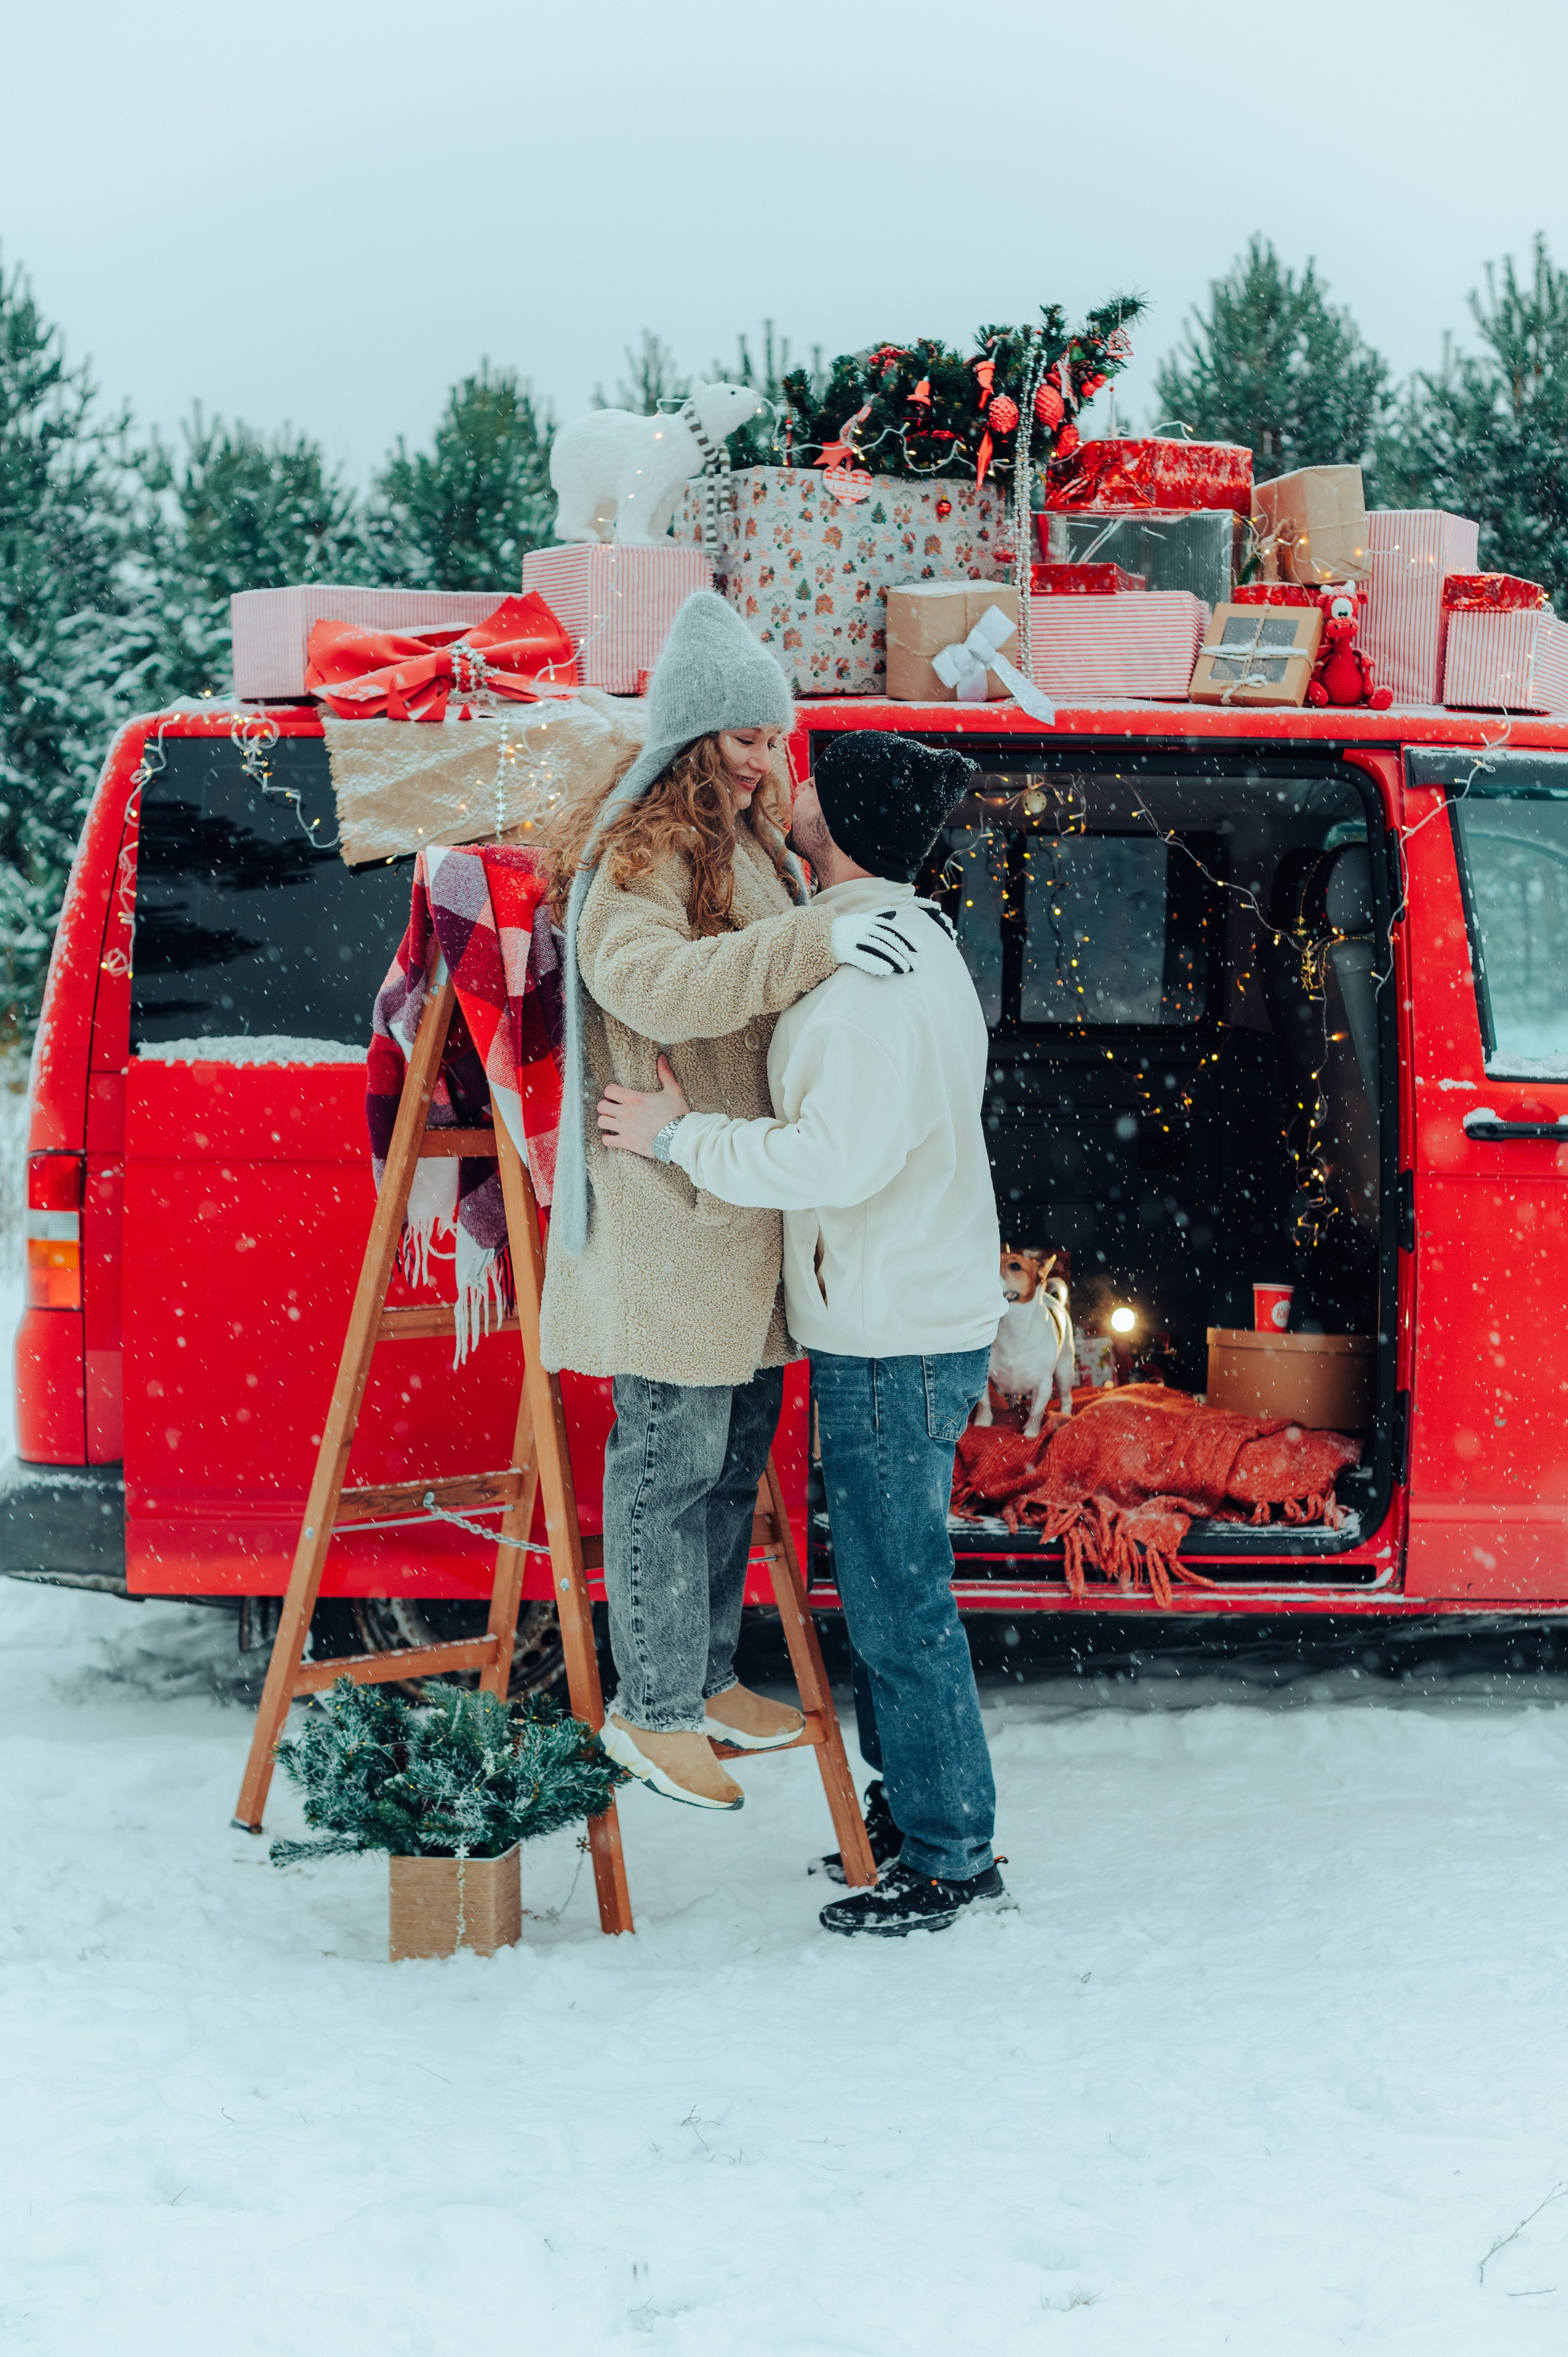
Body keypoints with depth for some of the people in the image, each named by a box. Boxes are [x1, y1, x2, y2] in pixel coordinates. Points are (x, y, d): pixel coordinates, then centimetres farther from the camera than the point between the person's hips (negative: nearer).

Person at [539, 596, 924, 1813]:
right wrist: (814, 939, -40)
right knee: (672, 1458, -3)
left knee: (740, 1446, 17)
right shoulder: (640, 857, -15)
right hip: (668, 1216, -10)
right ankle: (653, 1710, 6)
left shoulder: (754, 851, 16)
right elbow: (648, 980, -34)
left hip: (745, 1210, 10)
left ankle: (709, 1677, 29)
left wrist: (872, 929, 12)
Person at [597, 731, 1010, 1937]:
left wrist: (682, 1133, -19)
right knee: (884, 1586, 18)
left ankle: (950, 1860, 2)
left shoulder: (872, 976, -21)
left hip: (893, 1346, -11)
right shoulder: (918, 939, 13)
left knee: (899, 1601, -4)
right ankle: (909, 1812, 28)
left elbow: (835, 1157, -28)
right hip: (919, 1326, 11)